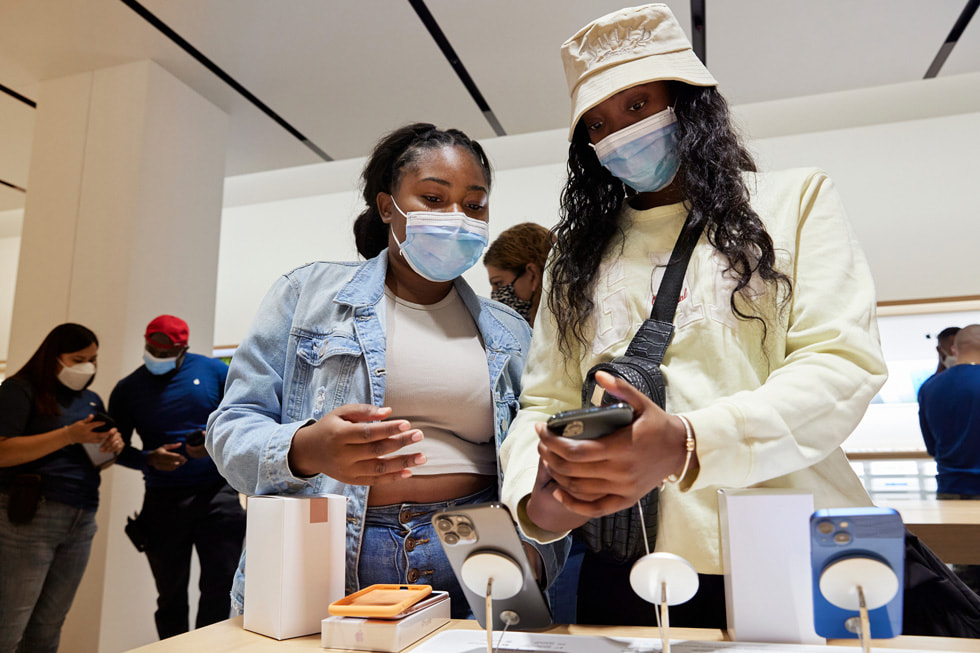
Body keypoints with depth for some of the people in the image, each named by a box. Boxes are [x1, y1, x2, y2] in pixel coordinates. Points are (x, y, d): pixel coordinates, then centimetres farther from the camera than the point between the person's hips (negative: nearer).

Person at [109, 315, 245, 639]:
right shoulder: (127, 389, 6)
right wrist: (149, 459, -11)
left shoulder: (215, 371, 1)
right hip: (163, 501, 2)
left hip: (217, 494, -1)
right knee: (171, 595, 11)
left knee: (219, 588, 1)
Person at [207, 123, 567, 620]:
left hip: (467, 570, 2)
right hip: (313, 574, -1)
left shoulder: (512, 335, 14)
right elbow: (231, 429, 2)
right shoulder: (309, 293, 6)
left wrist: (533, 563, -6)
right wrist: (304, 451, -19)